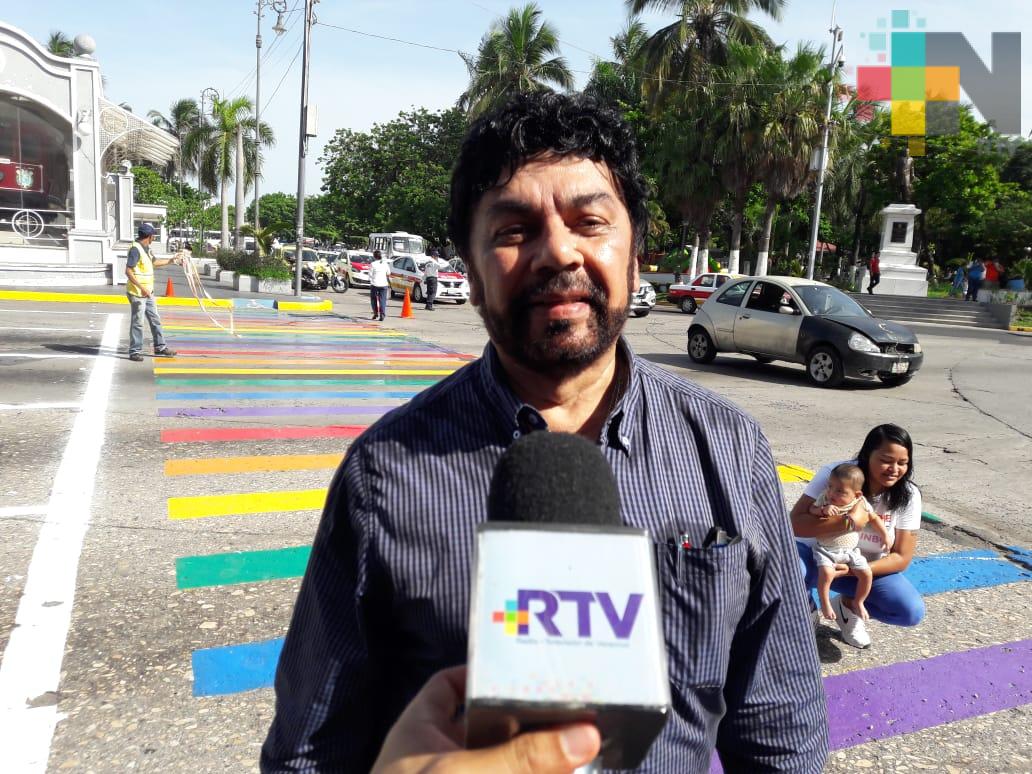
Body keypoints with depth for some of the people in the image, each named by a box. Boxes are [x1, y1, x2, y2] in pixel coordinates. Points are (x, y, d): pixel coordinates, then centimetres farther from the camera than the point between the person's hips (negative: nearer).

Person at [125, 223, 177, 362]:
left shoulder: (145, 249, 11)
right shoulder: (135, 249, -17)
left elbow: (154, 262, 30)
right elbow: (128, 271, -23)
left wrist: (171, 260, 32)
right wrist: (142, 288, -28)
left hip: (148, 292, 9)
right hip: (137, 293, -9)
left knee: (155, 320, 14)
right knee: (137, 322, -3)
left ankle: (160, 347, 22)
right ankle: (134, 351, 5)